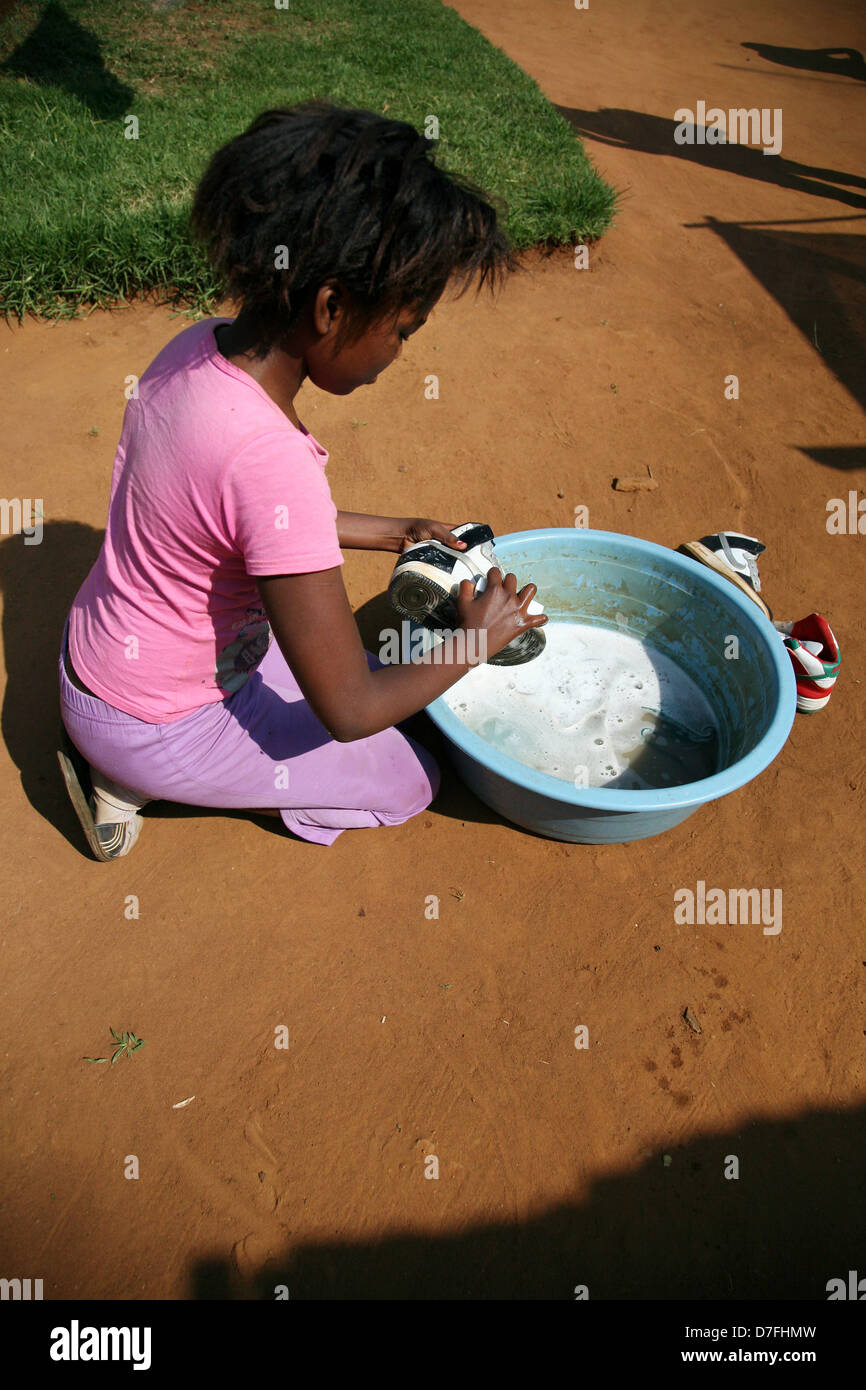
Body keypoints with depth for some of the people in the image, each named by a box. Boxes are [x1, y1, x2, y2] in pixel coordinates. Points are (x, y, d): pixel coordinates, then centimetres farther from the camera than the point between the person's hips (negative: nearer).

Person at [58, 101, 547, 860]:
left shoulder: (200, 347, -9)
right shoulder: (271, 461, -36)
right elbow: (349, 712, -28)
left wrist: (392, 532, 6)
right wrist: (477, 640, -12)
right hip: (153, 727, -8)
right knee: (408, 780, 9)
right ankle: (134, 780, 4)